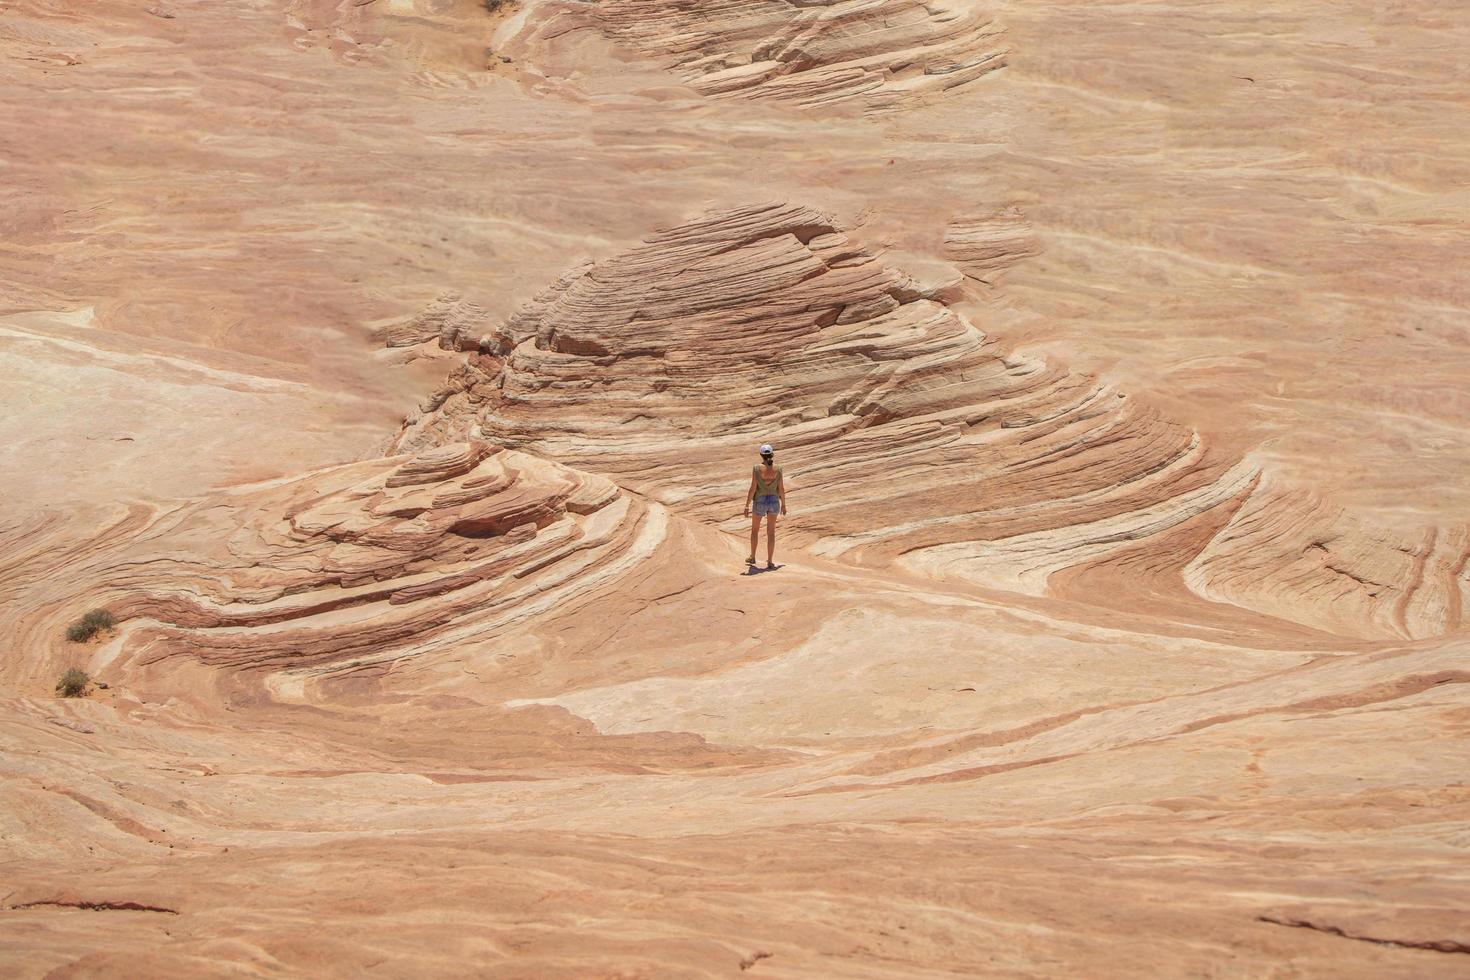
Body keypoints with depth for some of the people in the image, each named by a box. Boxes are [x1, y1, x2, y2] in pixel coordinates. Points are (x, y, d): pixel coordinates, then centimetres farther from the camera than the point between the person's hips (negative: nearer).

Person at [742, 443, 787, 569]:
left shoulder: (756, 468, -14)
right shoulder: (777, 469, -6)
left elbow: (753, 489, -14)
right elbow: (781, 489, -2)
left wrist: (747, 506, -8)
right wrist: (783, 504, 13)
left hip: (760, 502, -2)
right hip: (774, 501, 2)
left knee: (754, 529, 20)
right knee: (771, 532, 10)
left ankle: (752, 557, 29)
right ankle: (770, 561, 8)